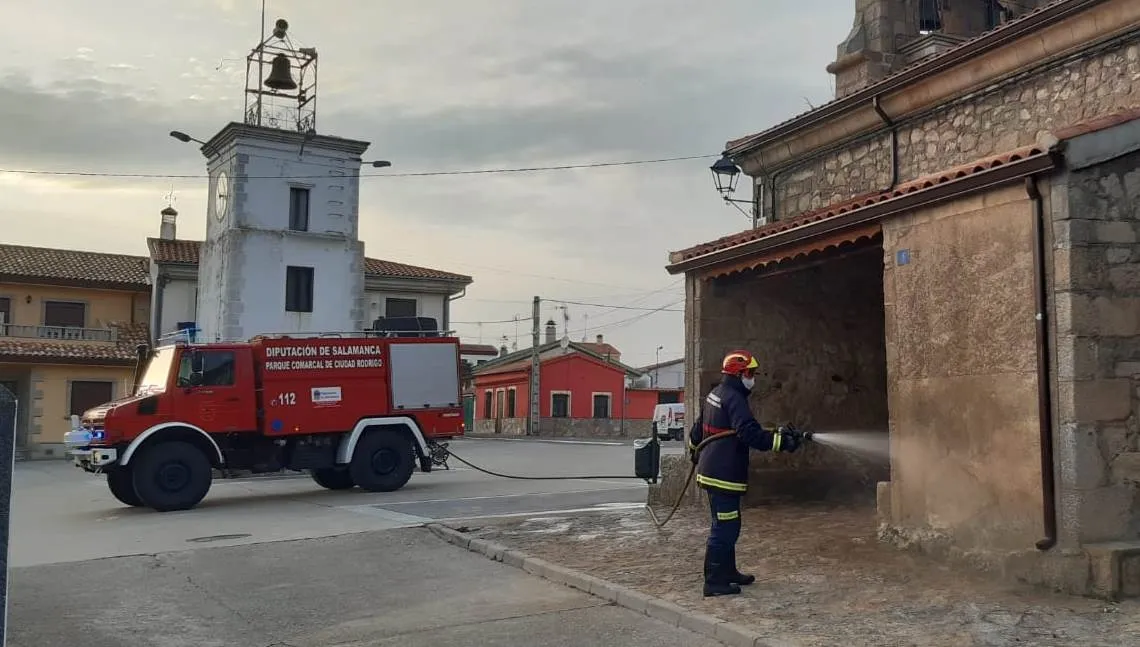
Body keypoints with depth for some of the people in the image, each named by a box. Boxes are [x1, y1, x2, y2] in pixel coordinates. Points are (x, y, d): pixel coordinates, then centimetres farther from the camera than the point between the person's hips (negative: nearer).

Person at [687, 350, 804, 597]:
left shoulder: (714, 394, 14)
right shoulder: (734, 398, -17)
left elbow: (697, 428, 26)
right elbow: (749, 433, -29)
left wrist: (695, 451, 42)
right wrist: (781, 440, -30)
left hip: (712, 472, 11)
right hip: (724, 475, -11)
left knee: (727, 526, 20)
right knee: (724, 529, -5)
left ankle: (728, 572, 31)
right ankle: (715, 582, -1)